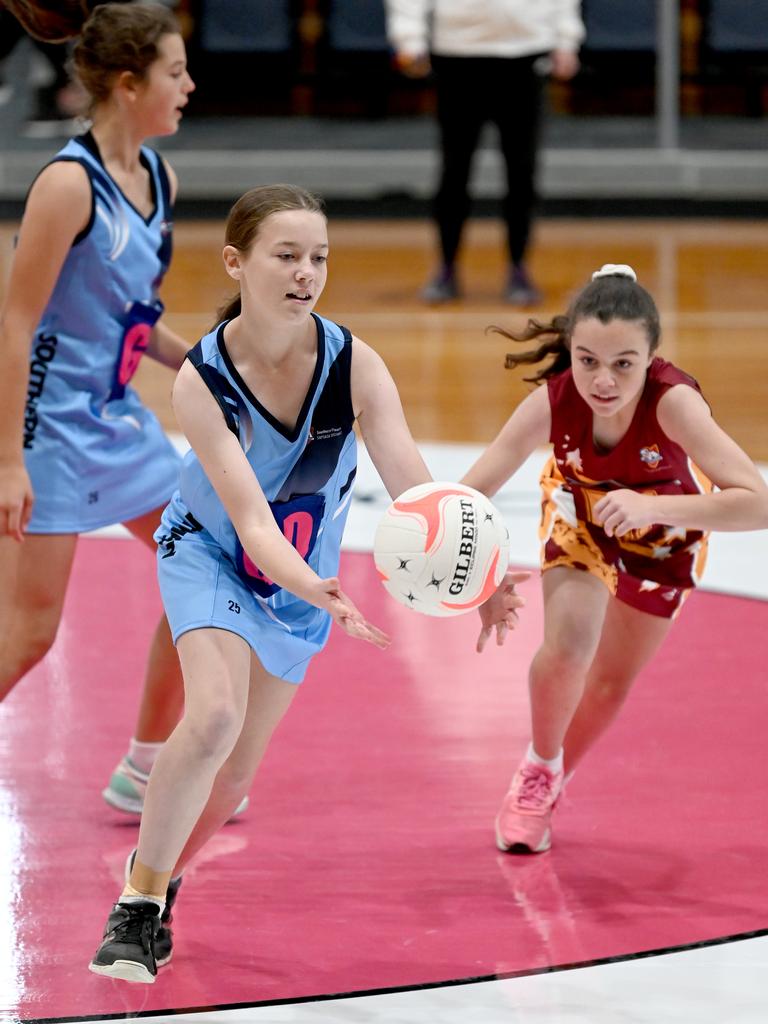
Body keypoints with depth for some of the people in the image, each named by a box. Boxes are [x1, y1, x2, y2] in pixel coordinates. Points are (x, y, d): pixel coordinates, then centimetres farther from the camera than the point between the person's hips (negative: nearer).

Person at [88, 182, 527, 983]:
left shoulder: (354, 365, -25)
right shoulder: (201, 380, -29)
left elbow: (413, 488, -32)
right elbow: (249, 517, -34)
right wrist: (312, 589, -54)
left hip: (303, 570, 3)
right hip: (211, 553, -3)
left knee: (238, 764, 8)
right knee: (214, 719, -27)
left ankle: (161, 885, 36)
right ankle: (136, 901, -10)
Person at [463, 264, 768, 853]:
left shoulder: (673, 402, -44)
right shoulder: (552, 403, -38)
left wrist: (651, 506, -60)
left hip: (664, 528, 0)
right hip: (580, 513, 0)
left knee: (613, 680, 14)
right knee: (568, 646, -22)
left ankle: (550, 785, 45)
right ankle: (538, 768, 9)